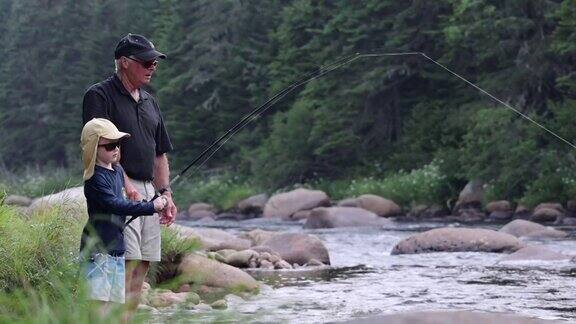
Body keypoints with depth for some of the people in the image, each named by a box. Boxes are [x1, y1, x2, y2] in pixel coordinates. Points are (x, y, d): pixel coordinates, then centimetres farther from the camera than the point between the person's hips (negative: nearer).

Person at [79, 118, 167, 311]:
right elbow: (114, 205, -23)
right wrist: (151, 207, -22)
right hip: (97, 249, -9)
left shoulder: (118, 171, 13)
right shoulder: (95, 178, -14)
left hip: (116, 249, 9)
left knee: (113, 300, 7)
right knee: (98, 300, -14)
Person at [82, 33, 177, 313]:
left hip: (149, 192, 8)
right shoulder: (99, 96, -4)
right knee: (126, 264, -17)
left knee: (142, 267, 4)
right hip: (118, 192, -8)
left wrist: (165, 193, 14)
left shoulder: (150, 102, 21)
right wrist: (126, 184, -20)